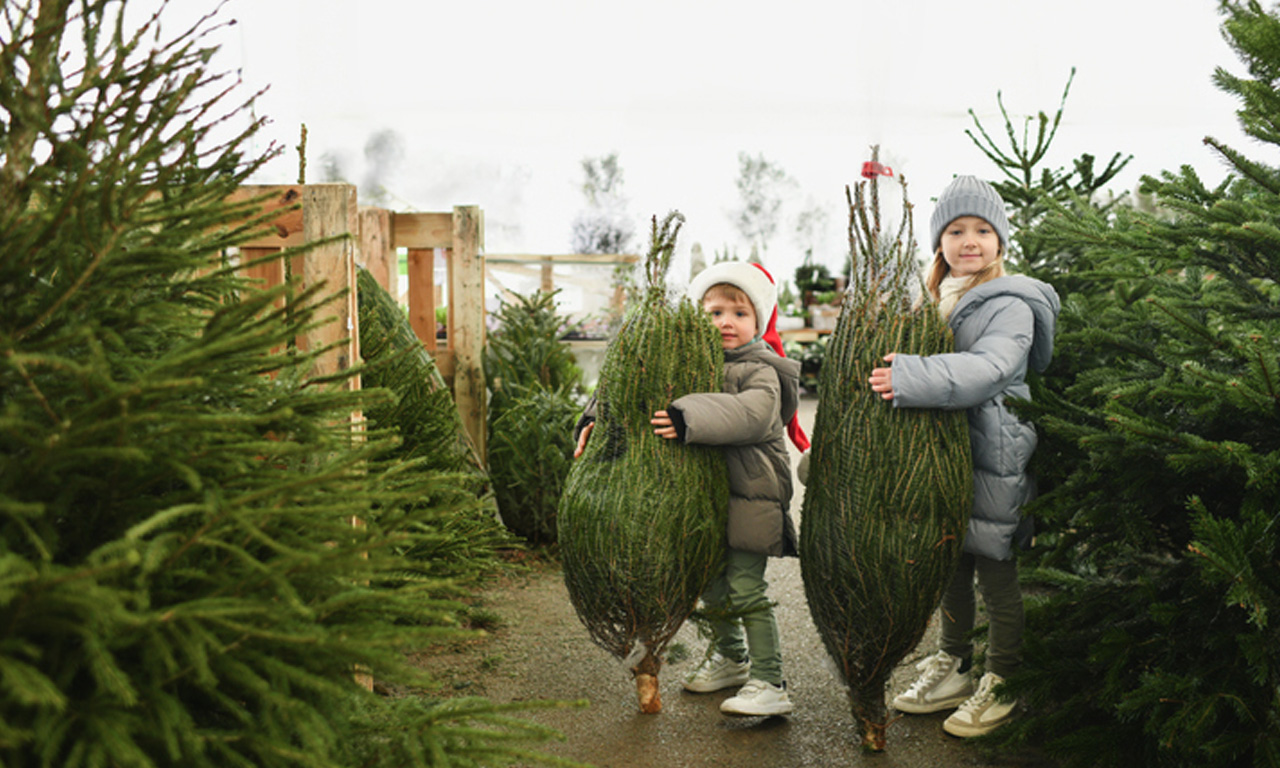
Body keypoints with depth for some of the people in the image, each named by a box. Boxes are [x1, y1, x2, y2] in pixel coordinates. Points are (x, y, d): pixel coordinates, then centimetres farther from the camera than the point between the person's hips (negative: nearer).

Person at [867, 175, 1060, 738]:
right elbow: (915, 365, 23)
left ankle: (1000, 686, 17)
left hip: (993, 459, -7)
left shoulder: (1009, 306, -12)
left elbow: (987, 369, -30)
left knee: (997, 575, 2)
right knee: (951, 569, 17)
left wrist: (909, 377, -40)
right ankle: (953, 669, 31)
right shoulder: (934, 301, 13)